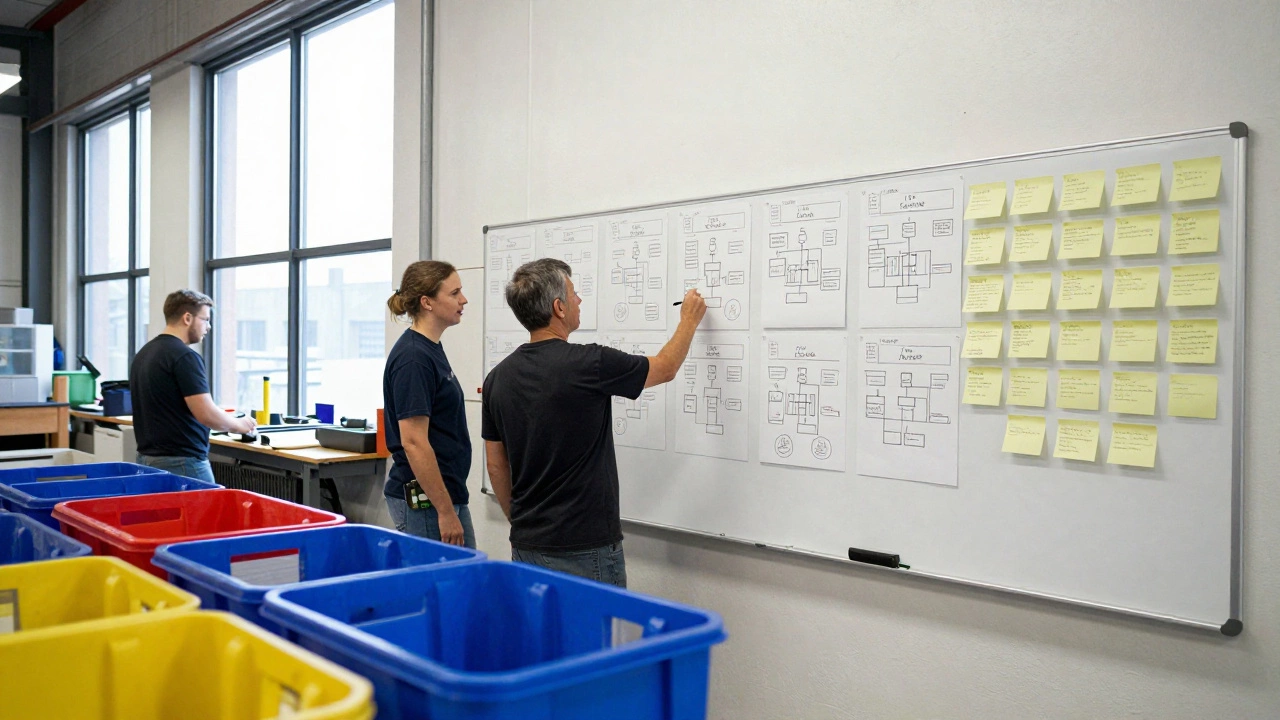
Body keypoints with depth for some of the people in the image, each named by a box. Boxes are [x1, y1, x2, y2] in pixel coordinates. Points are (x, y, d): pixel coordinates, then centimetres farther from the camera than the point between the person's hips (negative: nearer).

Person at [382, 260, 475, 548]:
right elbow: (413, 441, -22)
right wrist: (445, 511, -20)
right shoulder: (413, 358, -18)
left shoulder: (430, 349, 11)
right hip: (422, 500, -10)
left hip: (448, 492, 10)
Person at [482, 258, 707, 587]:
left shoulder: (498, 378, 1)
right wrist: (690, 319, 20)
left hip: (526, 547, 6)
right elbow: (665, 369, 2)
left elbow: (496, 466, 9)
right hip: (586, 548, -6)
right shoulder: (590, 364, -16)